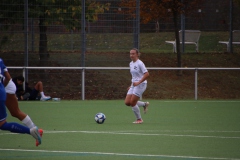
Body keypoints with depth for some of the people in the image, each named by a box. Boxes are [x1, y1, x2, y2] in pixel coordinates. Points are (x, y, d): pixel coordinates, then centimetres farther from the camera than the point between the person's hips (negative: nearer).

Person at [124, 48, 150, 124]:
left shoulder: (140, 63, -13)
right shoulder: (131, 64, 12)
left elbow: (147, 74, -20)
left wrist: (138, 82, -25)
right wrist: (131, 85, 18)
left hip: (141, 84, -8)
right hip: (134, 85, 9)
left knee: (132, 103, -12)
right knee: (127, 102, -1)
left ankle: (139, 119, 7)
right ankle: (144, 104, 20)